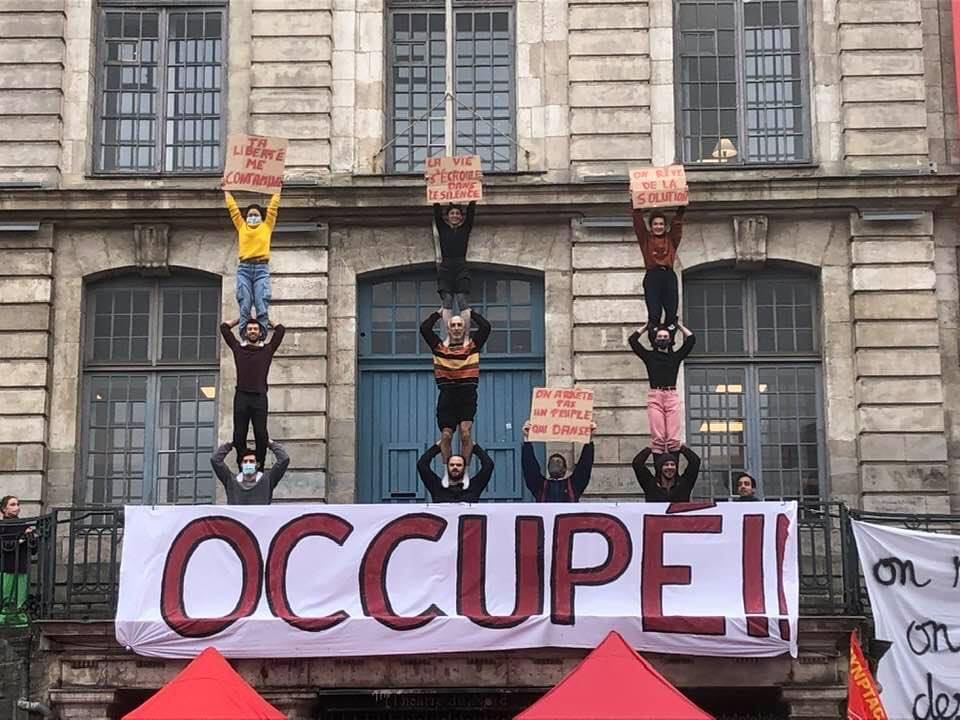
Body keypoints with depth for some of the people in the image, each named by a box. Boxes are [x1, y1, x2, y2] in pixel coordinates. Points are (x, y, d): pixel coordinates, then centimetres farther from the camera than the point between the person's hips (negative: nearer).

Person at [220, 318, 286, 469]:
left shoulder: (267, 350, 14)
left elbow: (281, 329, 20)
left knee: (261, 434, -4)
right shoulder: (238, 348, 15)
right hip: (241, 396, 1)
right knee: (239, 435, -1)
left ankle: (259, 467, 4)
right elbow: (224, 327, 23)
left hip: (259, 397, -1)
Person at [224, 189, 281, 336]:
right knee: (244, 304, -5)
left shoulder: (267, 226, 16)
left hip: (261, 268, -1)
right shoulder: (241, 226, 19)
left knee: (262, 304, -9)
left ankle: (262, 336, -10)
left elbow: (273, 207, 17)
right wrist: (226, 191, 28)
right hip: (244, 268, 1)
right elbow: (233, 208, 23)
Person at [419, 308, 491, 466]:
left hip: (467, 395, -1)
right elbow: (424, 328, 3)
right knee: (446, 435, -2)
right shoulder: (440, 347, 10)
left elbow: (486, 326, -2)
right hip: (447, 396, 1)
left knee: (465, 432, -14)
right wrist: (439, 313, 15)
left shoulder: (472, 345, 9)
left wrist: (470, 313, 12)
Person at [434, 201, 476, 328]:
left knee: (463, 302, -7)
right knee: (447, 302, -7)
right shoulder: (442, 228, 14)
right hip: (445, 269, 0)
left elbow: (471, 210, 9)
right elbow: (436, 210, 9)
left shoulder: (466, 228, 14)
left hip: (461, 269, 0)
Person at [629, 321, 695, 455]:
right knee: (657, 435, -10)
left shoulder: (675, 356, 19)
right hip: (654, 396, -1)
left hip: (672, 395, 1)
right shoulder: (650, 356, 17)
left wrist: (679, 326, 30)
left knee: (673, 436, -7)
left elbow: (691, 340, 21)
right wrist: (646, 327, 28)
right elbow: (632, 340, 18)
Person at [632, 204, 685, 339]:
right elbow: (638, 222, 10)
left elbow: (678, 221, 14)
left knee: (671, 311, -8)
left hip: (669, 276, 2)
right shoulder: (646, 239, 16)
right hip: (652, 277, -2)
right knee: (654, 313, -11)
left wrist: (682, 206, 7)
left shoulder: (671, 239, 19)